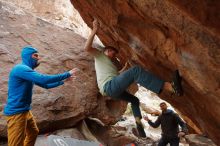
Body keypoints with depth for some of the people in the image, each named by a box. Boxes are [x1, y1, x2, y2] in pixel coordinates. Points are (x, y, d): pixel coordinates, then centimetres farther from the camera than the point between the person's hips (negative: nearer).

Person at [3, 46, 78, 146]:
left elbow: (46, 85, 21)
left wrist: (63, 81, 13)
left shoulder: (28, 71, 15)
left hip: (25, 111, 11)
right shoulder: (21, 68, -18)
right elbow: (44, 79, -28)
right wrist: (67, 74, -21)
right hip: (16, 112, -11)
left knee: (33, 133, 24)